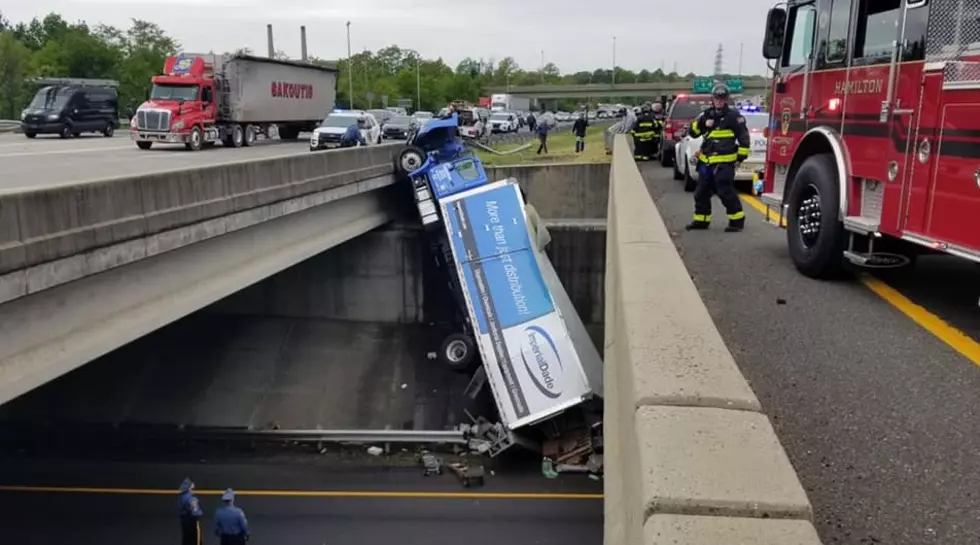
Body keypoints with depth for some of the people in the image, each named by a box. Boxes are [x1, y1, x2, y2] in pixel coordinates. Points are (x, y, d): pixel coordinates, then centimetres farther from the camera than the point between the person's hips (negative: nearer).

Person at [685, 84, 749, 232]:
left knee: (726, 192, -8)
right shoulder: (707, 114, 14)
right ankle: (701, 220, 22)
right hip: (706, 161, 7)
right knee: (702, 192, 11)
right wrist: (702, 123, -10)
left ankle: (737, 220, 2)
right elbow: (692, 131, 9)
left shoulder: (733, 116, -4)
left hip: (724, 163, -7)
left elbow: (744, 137, -5)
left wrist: (741, 156, -9)